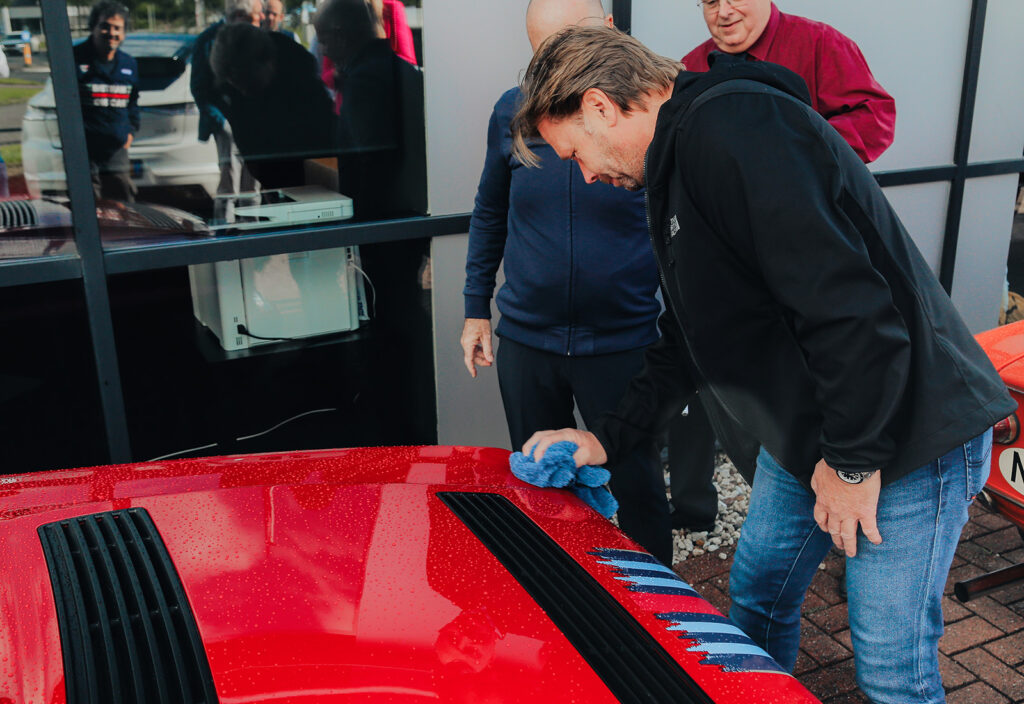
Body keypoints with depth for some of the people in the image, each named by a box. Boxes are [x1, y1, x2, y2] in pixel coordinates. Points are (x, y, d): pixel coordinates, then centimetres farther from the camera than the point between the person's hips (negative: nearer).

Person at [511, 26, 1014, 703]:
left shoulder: (735, 126, -22)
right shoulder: (677, 161, 12)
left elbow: (849, 305, -30)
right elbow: (688, 341, 19)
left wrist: (854, 461, -19)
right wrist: (608, 438, 13)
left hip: (906, 437, -10)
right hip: (805, 438, 10)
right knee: (756, 597, 20)